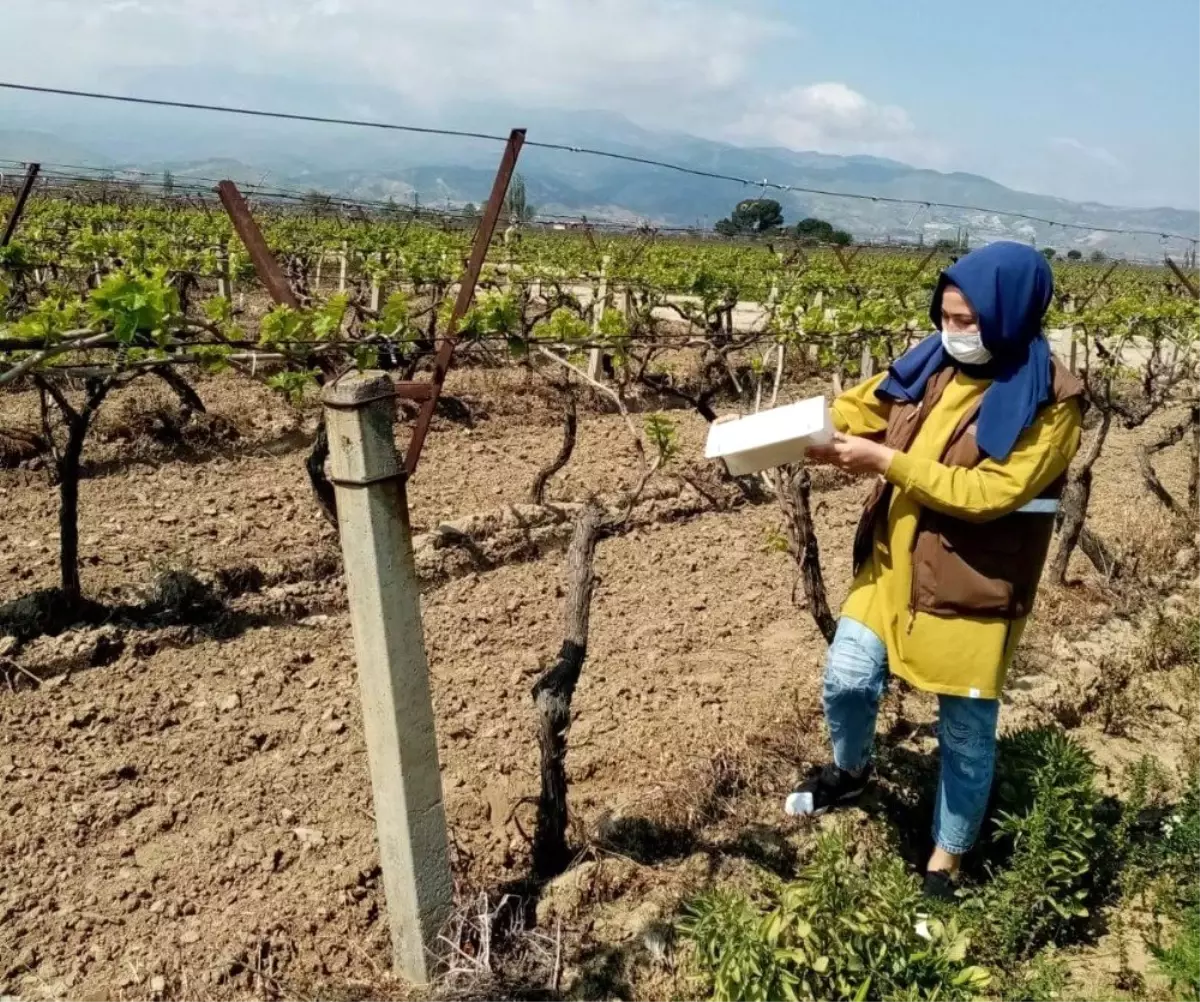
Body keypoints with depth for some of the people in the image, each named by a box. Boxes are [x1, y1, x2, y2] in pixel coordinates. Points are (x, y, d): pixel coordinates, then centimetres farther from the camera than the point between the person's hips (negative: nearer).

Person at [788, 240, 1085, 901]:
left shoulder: (1051, 401, -16)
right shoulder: (929, 365, 1)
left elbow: (989, 493, -23)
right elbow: (857, 409, 4)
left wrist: (886, 462, -27)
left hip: (974, 585, -4)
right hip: (893, 563, 5)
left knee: (965, 730, 8)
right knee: (847, 680, 1)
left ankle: (947, 858, 29)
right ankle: (849, 772, 35)